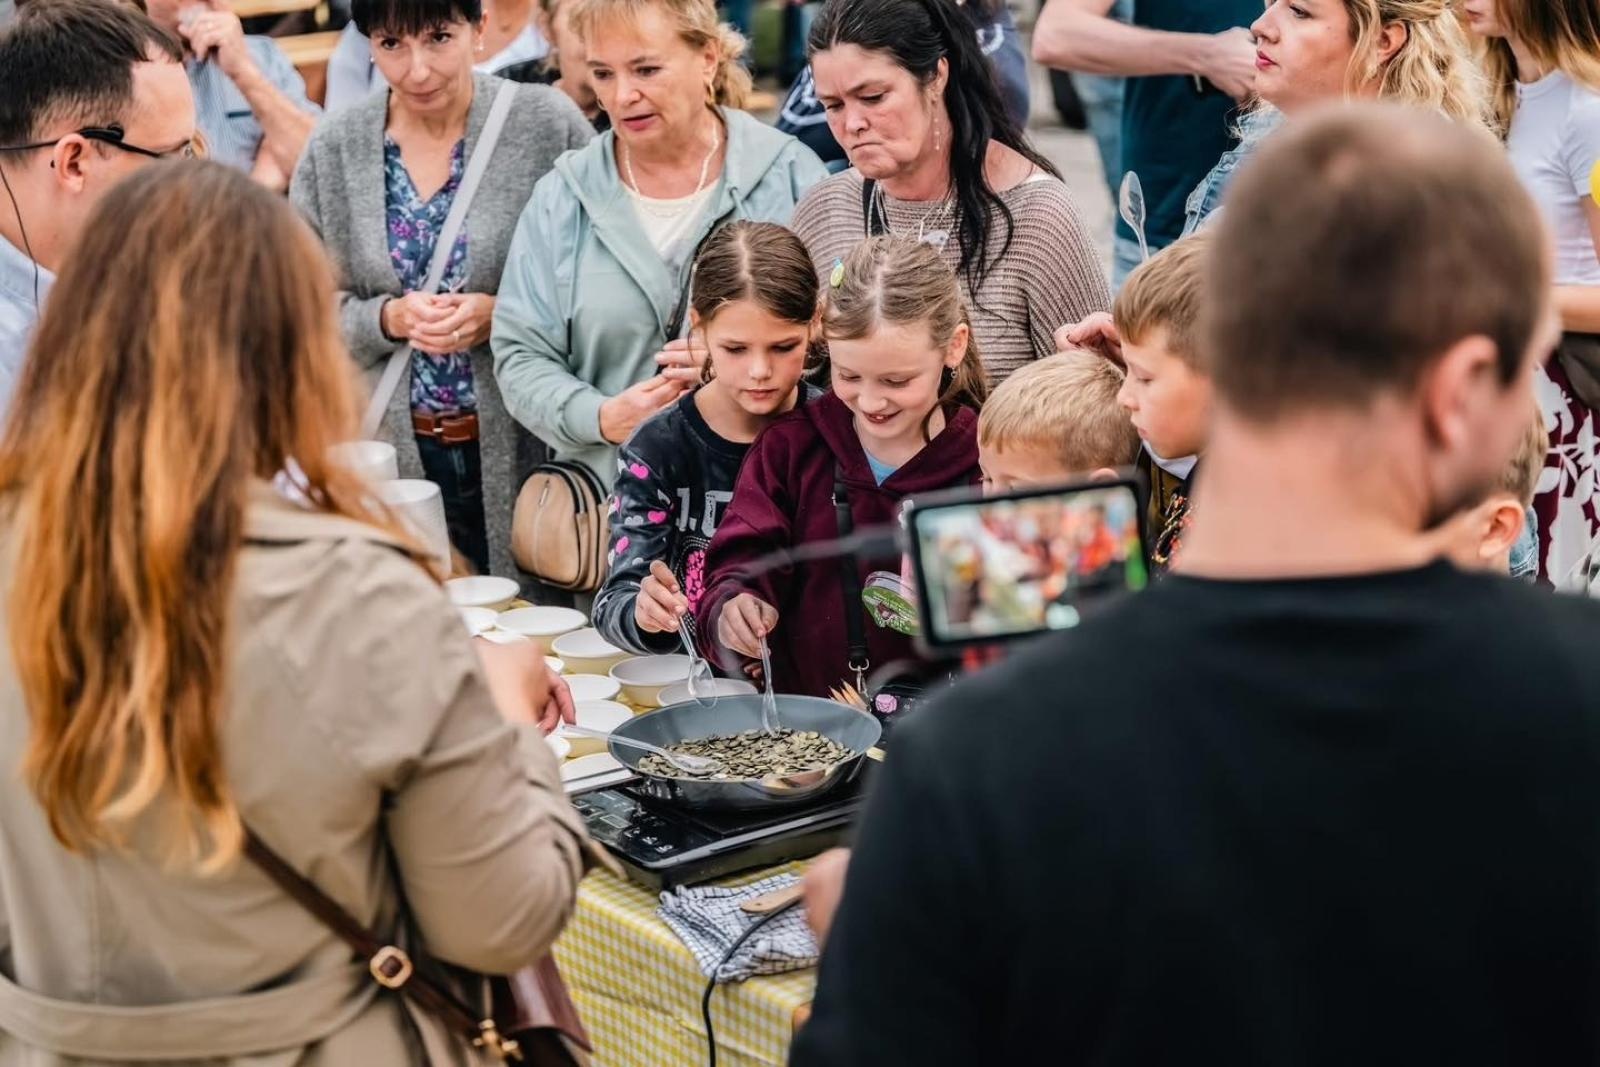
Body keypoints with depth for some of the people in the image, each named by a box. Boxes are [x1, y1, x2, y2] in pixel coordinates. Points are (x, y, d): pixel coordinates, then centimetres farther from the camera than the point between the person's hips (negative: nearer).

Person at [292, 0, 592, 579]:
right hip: (392, 452, 2)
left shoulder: (549, 125, -5)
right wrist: (390, 318, -12)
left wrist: (502, 315, -17)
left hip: (525, 450, -2)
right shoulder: (334, 149, 4)